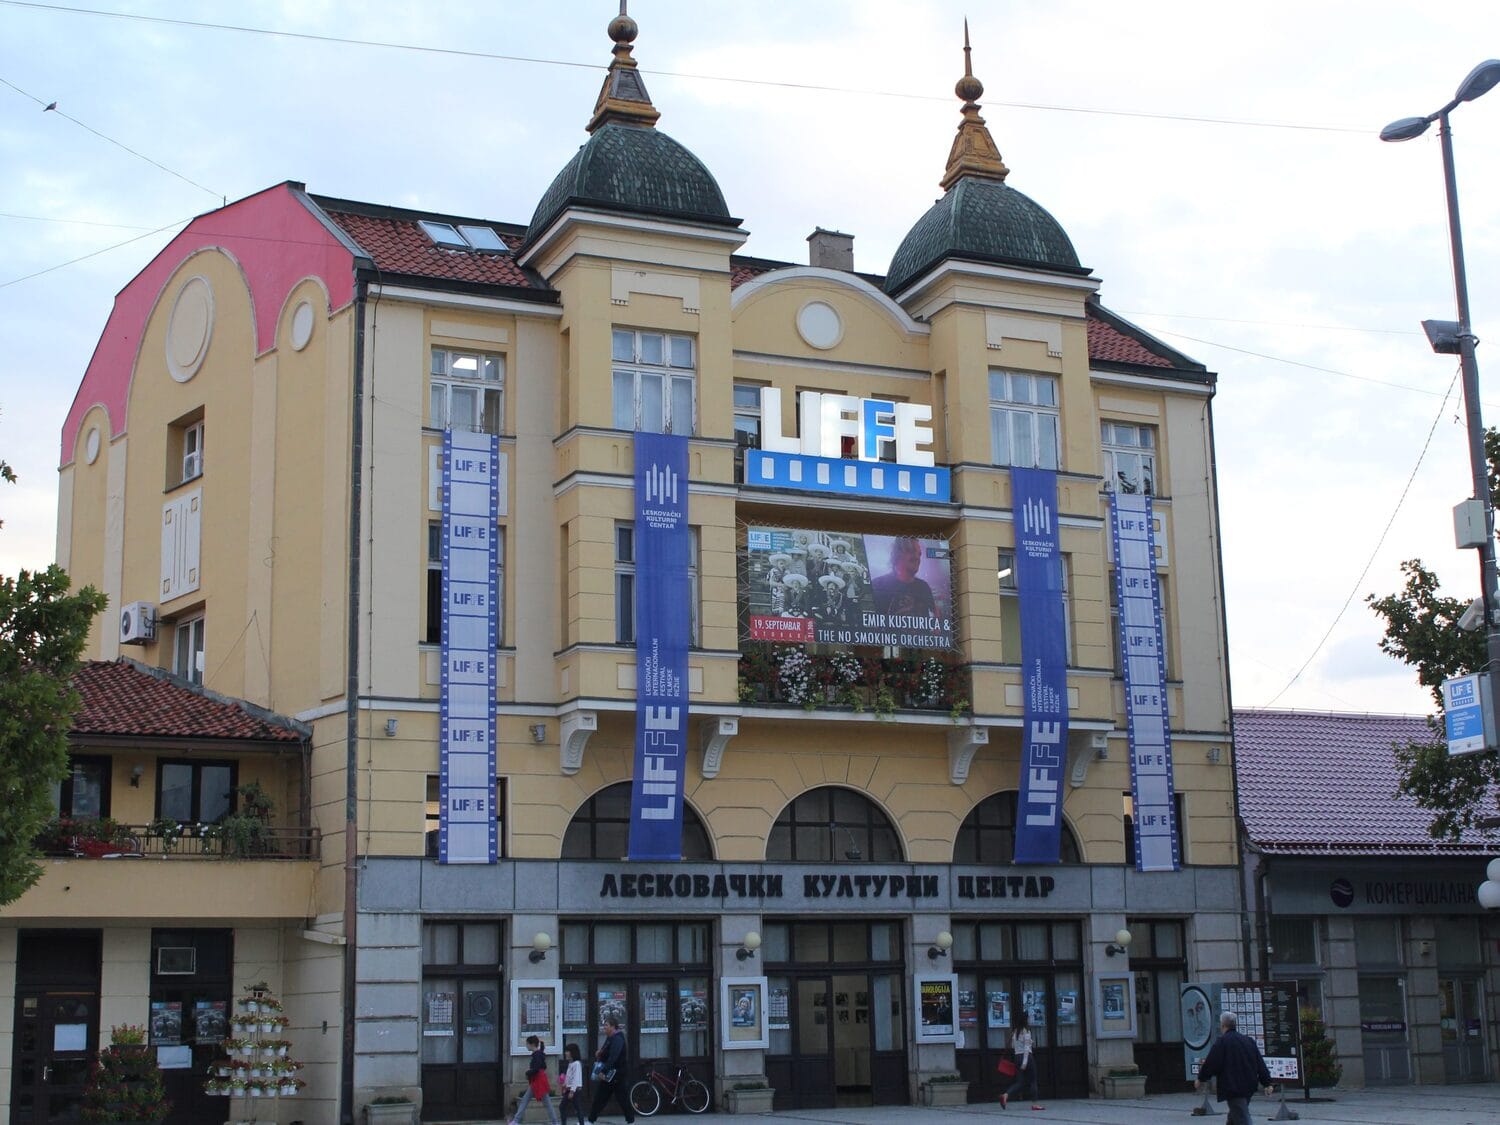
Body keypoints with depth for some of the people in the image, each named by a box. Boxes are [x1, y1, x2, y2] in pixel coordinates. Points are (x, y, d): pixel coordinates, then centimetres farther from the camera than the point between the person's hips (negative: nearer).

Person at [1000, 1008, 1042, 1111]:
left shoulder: (1014, 1031, 10)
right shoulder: (1026, 1031, -12)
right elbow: (1026, 1047, -16)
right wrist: (1025, 1062, -21)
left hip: (1017, 1057, 7)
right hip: (1027, 1056, -7)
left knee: (1020, 1082, 7)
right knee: (1032, 1080, 5)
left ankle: (1005, 1095, -13)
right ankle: (1035, 1103, 8)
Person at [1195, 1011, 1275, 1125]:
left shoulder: (1222, 1042, -10)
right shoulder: (1249, 1041, 12)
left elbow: (1211, 1063, -10)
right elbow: (1260, 1064, 11)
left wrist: (1201, 1079, 4)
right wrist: (1267, 1083, 13)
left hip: (1233, 1088, -8)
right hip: (1249, 1087, 8)